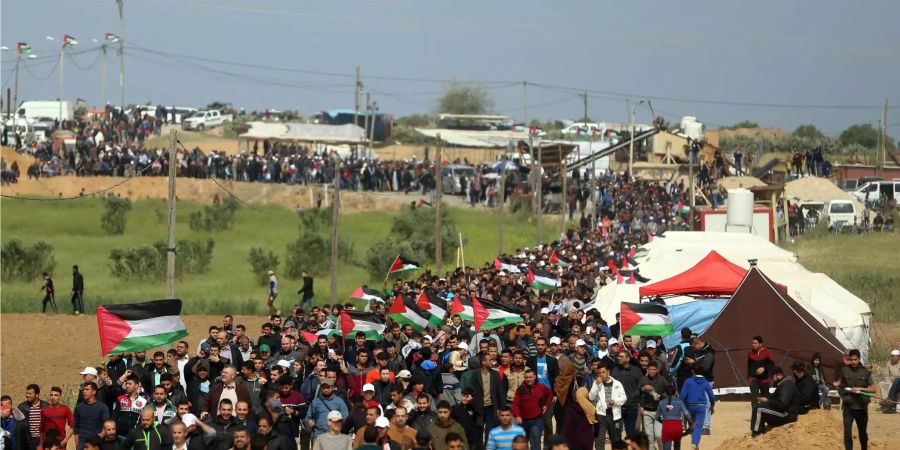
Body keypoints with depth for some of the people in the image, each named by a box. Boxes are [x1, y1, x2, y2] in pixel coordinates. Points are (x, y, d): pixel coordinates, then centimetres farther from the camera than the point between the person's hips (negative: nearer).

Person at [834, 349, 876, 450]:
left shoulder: (865, 372, -3)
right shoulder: (844, 370, 0)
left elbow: (873, 389, -5)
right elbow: (840, 383, 19)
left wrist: (860, 389, -17)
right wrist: (837, 385, -3)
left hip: (861, 407, 0)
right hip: (848, 407, 0)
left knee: (863, 432, 16)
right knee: (847, 433, -9)